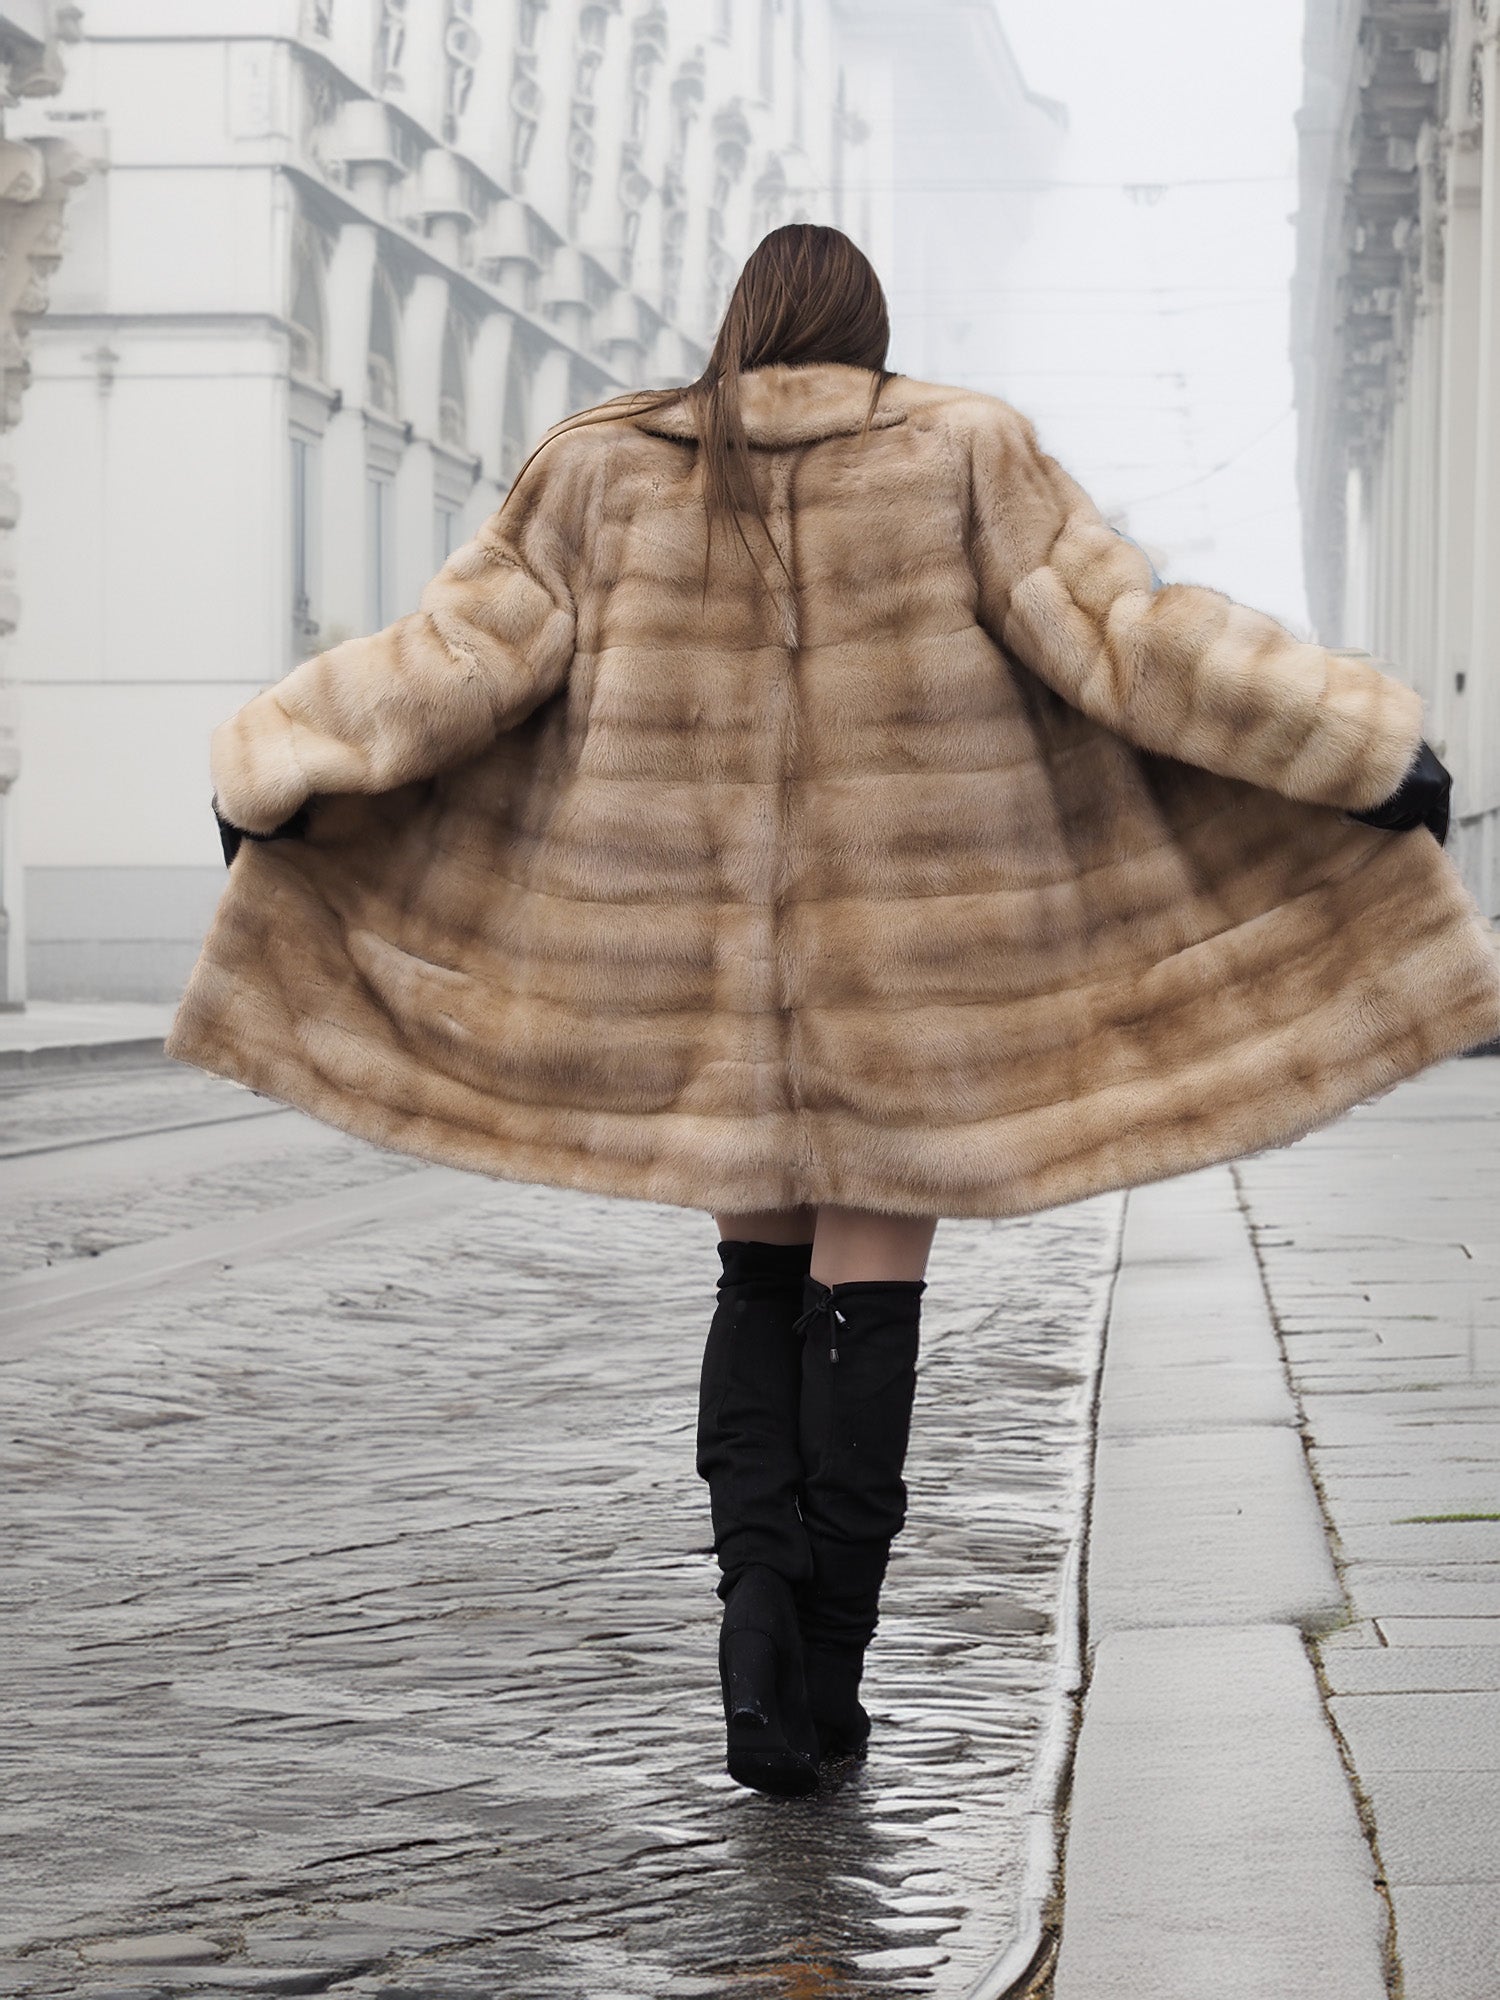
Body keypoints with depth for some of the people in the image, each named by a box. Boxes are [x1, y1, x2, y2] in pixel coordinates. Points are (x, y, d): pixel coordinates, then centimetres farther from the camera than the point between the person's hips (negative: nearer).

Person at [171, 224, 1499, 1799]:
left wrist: (274, 774, 8)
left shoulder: (614, 474, 1)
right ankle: (825, 1666, 4)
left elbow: (467, 654, -2)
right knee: (867, 1291, 5)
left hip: (713, 950, 2)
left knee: (763, 1272, 17)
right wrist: (1367, 752, -8)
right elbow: (1126, 640, -11)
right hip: (918, 951, -2)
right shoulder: (961, 461, -4)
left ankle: (755, 1581, -3)